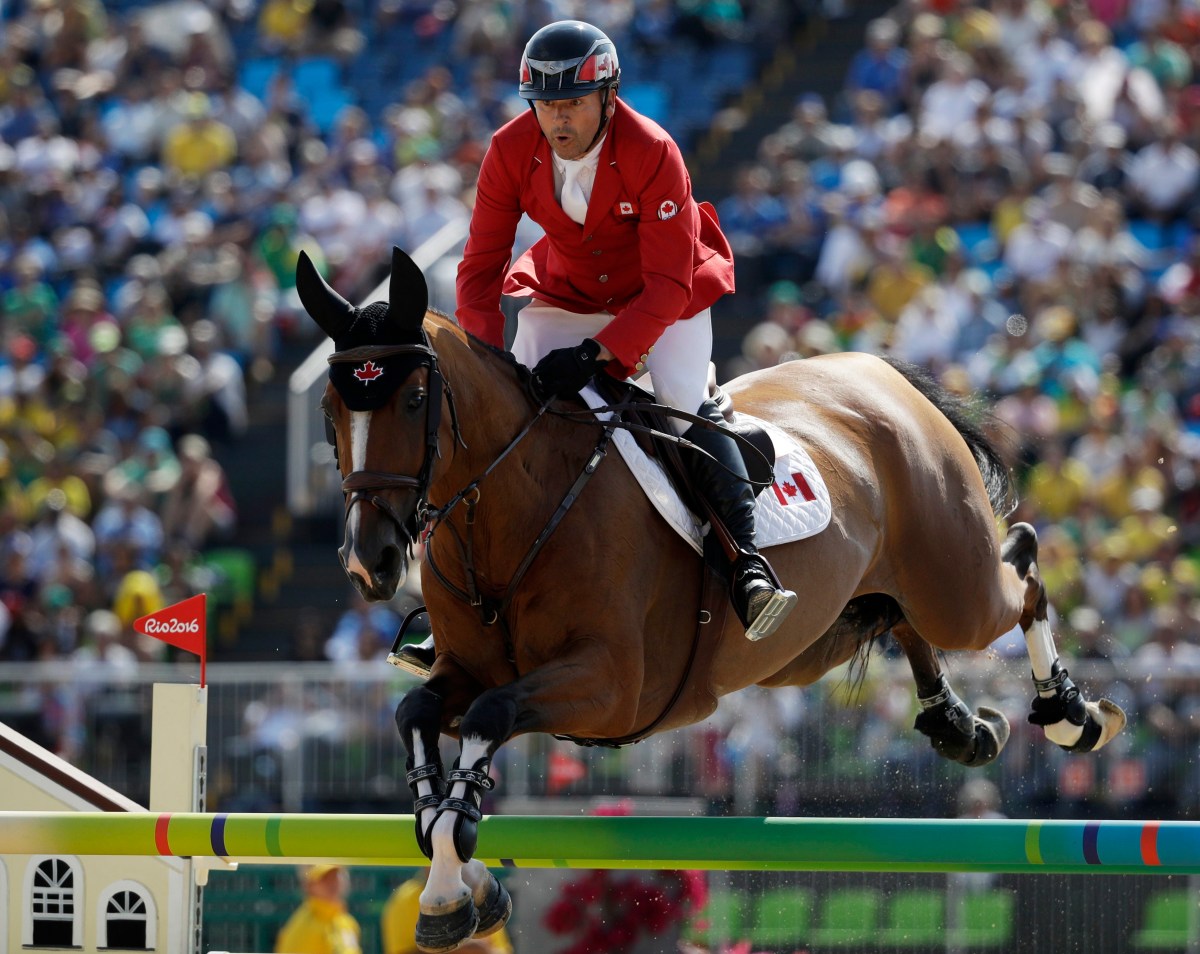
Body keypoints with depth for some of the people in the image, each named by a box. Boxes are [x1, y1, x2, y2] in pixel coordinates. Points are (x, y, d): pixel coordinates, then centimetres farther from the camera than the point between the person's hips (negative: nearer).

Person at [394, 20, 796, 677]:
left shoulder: (652, 153, -30)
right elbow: (481, 266, -11)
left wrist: (596, 354, -40)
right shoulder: (511, 152, -19)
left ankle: (747, 563, -28)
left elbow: (668, 287, -30)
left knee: (687, 410, -26)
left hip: (663, 296, -4)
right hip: (566, 293, 4)